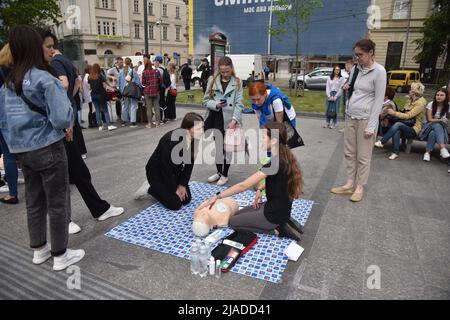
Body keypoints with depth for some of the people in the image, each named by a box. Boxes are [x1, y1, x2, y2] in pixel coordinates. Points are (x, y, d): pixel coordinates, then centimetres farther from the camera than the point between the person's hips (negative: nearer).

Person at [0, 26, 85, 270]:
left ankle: (39, 250, 32)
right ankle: (60, 256, 16)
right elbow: (62, 118, -23)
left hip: (22, 150, 7)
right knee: (58, 202, 5)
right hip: (48, 149, -7)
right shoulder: (45, 78, -15)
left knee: (34, 201, 17)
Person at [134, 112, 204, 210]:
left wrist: (182, 184, -7)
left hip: (175, 171, 7)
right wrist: (174, 189, -16)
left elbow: (189, 163, -5)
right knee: (175, 204, -10)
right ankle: (150, 189, 10)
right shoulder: (171, 141, -36)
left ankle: (163, 189, 22)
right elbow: (166, 169, -27)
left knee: (186, 199, 2)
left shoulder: (195, 139, -15)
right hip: (157, 172, -7)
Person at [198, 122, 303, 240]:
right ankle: (279, 225, 11)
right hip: (279, 208, 9)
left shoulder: (275, 163, -29)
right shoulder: (283, 157, -1)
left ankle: (276, 230, 2)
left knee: (233, 222, 6)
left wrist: (217, 197, -20)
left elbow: (243, 186, -27)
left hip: (276, 214, -8)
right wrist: (260, 189, 2)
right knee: (237, 215, 20)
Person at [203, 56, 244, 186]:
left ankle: (225, 174, 23)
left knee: (228, 148, 8)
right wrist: (216, 104, -17)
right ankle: (219, 172, 31)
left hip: (230, 120, -2)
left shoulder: (237, 82, -3)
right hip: (216, 118, 2)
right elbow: (206, 101, 3)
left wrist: (234, 120, -18)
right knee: (218, 147, 14)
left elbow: (239, 104, -7)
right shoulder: (213, 81, 2)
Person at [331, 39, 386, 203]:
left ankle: (359, 187, 14)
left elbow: (379, 100, -13)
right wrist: (346, 88, -2)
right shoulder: (355, 69, 7)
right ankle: (350, 184, 20)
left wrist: (371, 126, -16)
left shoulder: (379, 71, -11)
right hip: (350, 117, 7)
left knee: (363, 156, 2)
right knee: (349, 153, 10)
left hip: (366, 118, -6)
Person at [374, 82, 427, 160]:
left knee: (398, 124, -33)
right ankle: (395, 152, -35)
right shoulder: (410, 100, 15)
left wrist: (394, 113, -22)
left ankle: (381, 142, -31)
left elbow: (408, 115, -19)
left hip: (413, 129, -6)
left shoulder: (421, 103, -10)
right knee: (397, 130, -30)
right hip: (405, 126, 6)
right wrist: (393, 113, -6)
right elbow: (403, 112, 11)